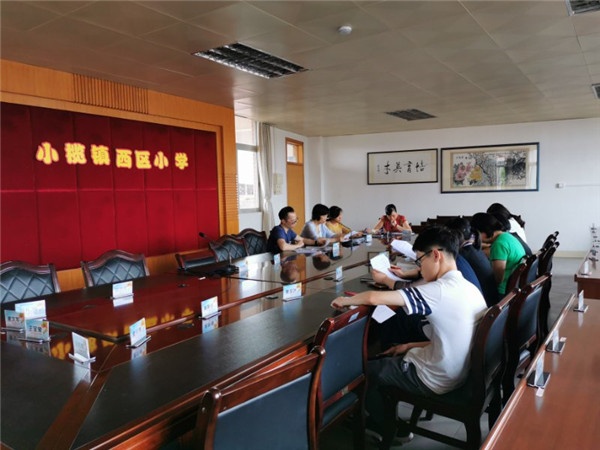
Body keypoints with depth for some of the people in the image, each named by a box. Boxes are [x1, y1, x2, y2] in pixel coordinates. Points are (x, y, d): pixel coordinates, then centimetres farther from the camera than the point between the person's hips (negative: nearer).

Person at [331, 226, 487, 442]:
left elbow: (374, 298, -30)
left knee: (366, 369, 11)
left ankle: (390, 429, 30)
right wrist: (411, 346, 8)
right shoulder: (470, 289, -1)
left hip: (436, 380, -8)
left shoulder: (440, 290, -27)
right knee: (386, 360, 22)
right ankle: (383, 419, 35)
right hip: (459, 371, 8)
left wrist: (346, 300, -11)